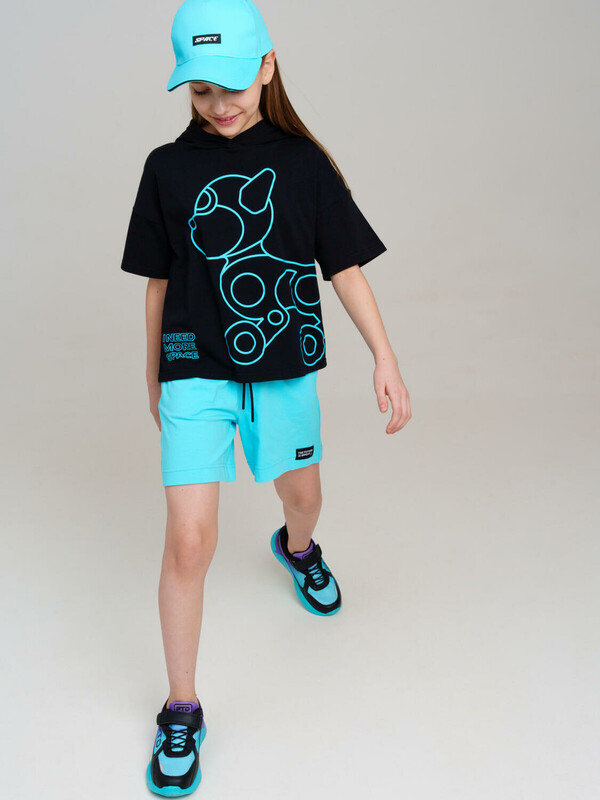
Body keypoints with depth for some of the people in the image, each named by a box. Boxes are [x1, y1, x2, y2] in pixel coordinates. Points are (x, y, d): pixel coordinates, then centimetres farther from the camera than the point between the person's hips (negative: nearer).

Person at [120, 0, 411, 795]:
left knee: (302, 495, 23)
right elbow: (159, 281, 5)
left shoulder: (302, 162, -3)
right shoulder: (168, 167, -3)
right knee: (189, 543, -9)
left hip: (285, 369, 2)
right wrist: (154, 375, 13)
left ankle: (297, 548, 63)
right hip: (196, 373, -1)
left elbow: (345, 265, 0)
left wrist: (385, 357, -6)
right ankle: (181, 712, 10)